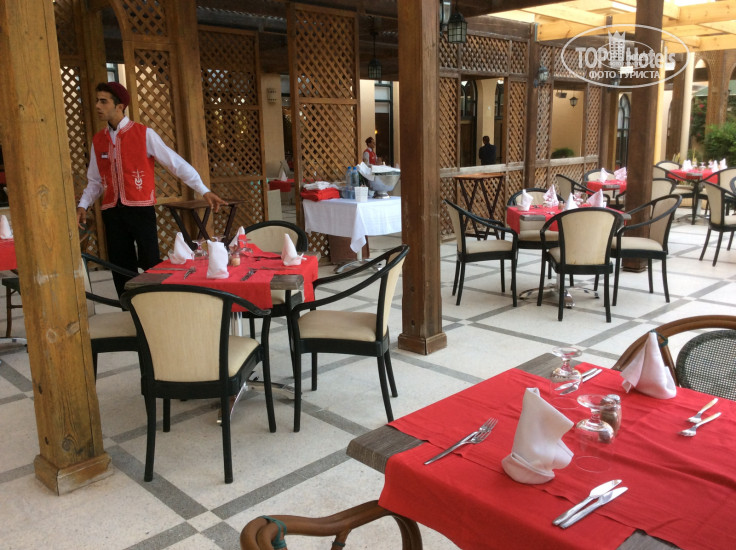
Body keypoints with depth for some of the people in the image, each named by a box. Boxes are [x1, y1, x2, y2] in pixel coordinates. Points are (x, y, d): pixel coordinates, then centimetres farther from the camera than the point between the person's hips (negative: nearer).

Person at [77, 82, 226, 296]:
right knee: (122, 269, 8)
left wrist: (204, 191, -10)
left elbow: (176, 163, -5)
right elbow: (95, 181, 15)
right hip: (112, 212, 4)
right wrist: (83, 206, 0)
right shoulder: (98, 140, 11)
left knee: (151, 266, -5)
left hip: (141, 209, -4)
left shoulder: (144, 134, -3)